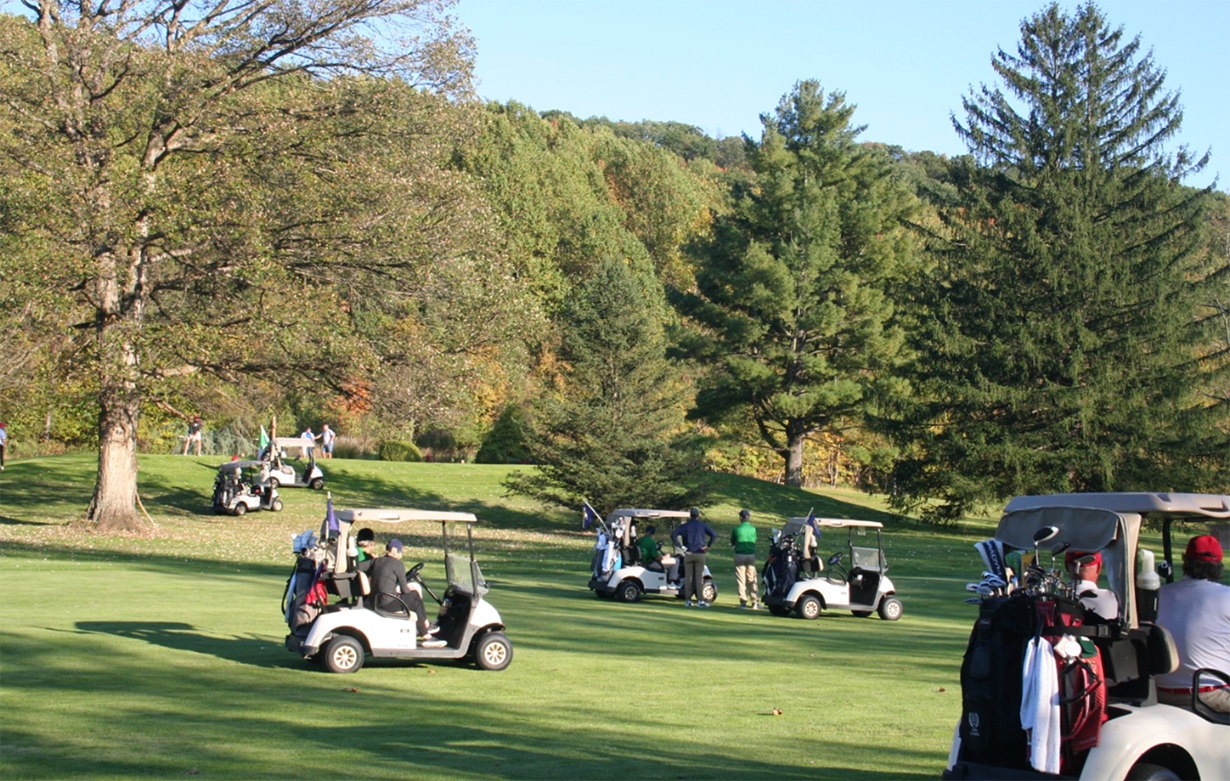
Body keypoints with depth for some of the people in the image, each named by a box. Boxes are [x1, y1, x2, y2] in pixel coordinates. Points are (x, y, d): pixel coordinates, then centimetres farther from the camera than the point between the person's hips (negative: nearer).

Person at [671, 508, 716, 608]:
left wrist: (681, 546, -6)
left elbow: (673, 535, -8)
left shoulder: (684, 526, 4)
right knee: (699, 577, -1)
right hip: (700, 554, 0)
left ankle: (688, 600, 5)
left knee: (688, 577, 5)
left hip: (688, 554, 0)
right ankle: (700, 600, -6)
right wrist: (707, 546, -2)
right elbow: (713, 535, -6)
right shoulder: (703, 525, 4)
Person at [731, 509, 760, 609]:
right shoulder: (753, 529, 2)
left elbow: (732, 543, 6)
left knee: (741, 580, 3)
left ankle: (743, 602, 0)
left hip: (740, 555, -2)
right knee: (752, 580, 8)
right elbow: (754, 541, 13)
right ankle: (755, 602, 4)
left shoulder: (736, 529, -4)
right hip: (751, 555, 2)